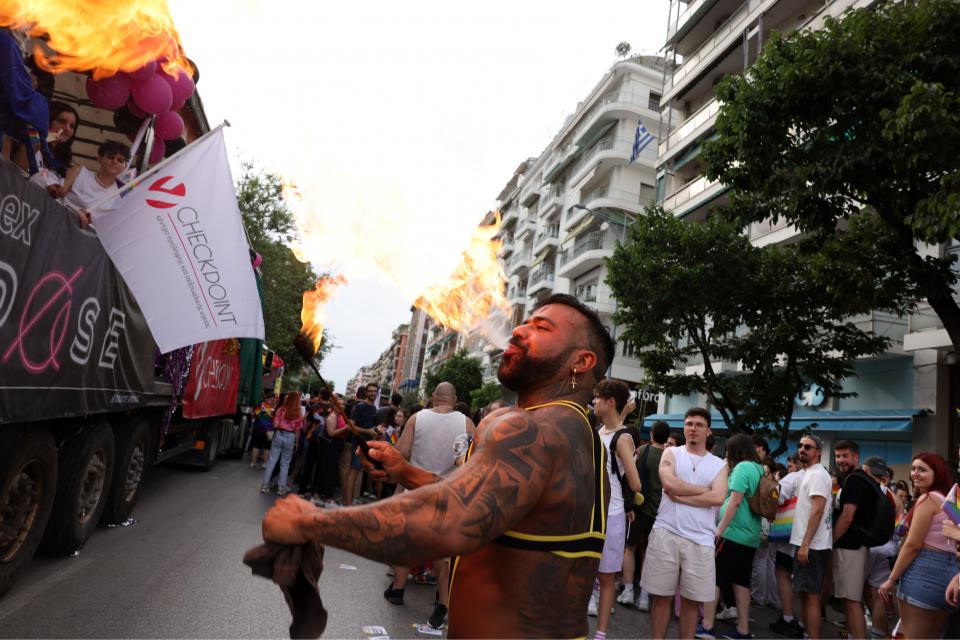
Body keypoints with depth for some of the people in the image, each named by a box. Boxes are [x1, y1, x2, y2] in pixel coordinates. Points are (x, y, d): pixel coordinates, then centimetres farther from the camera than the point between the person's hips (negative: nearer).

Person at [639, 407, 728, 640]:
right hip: (666, 533, -1)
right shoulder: (671, 453, 5)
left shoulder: (719, 465, 9)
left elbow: (718, 498, -9)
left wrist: (678, 497, -10)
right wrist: (703, 490, -7)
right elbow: (669, 483, -14)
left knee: (692, 600, 10)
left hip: (700, 539, 1)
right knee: (662, 596, 7)